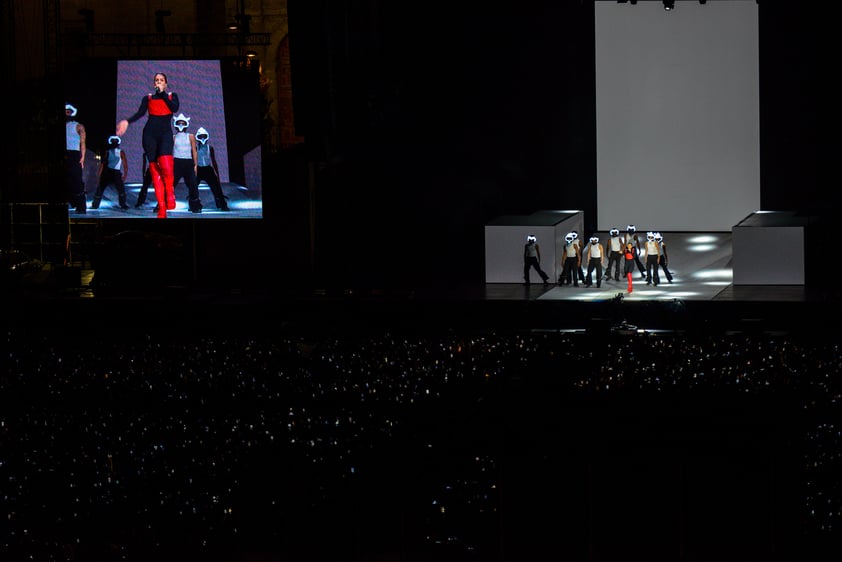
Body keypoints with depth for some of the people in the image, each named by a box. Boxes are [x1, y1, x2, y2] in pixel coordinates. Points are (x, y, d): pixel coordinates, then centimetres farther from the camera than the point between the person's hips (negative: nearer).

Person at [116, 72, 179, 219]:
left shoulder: (172, 96, 16)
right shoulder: (148, 98, 15)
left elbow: (175, 108, -5)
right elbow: (140, 113, 0)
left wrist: (163, 93, 0)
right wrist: (127, 122, -17)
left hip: (165, 132, -1)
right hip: (150, 133, 1)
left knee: (166, 164, -28)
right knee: (154, 169, -6)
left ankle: (169, 192, -6)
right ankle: (161, 207, -8)